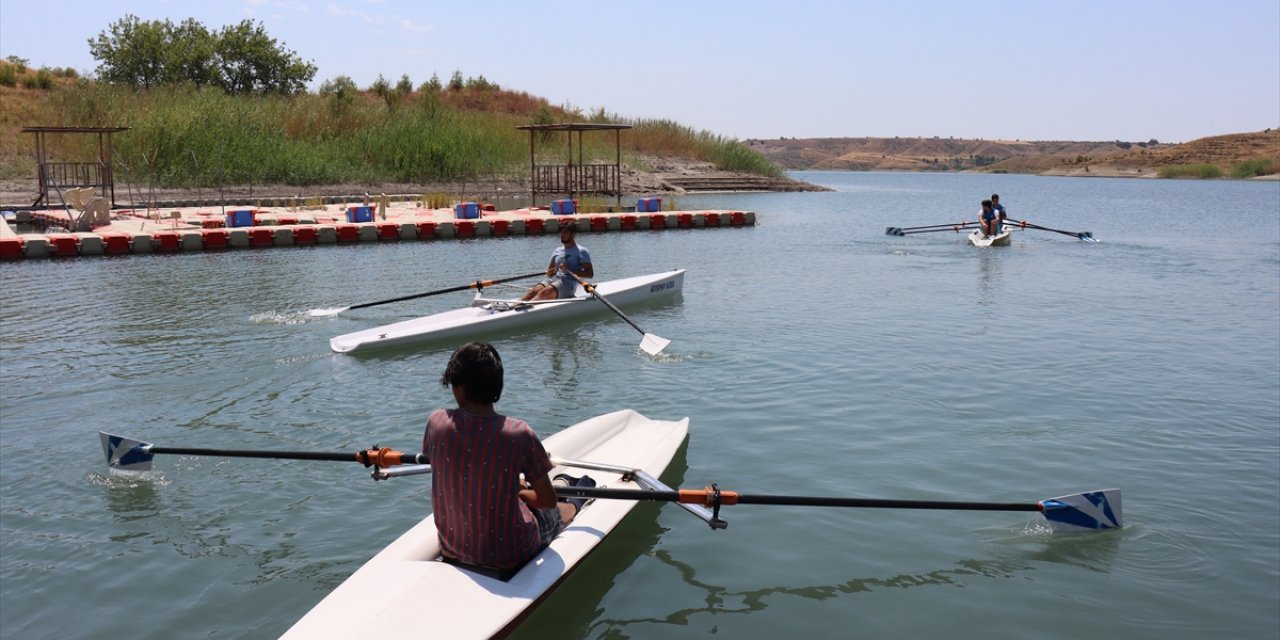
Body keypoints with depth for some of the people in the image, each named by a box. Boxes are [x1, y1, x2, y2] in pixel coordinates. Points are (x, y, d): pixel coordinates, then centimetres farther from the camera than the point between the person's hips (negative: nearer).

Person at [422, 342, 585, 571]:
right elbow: (548, 500, -13)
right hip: (508, 556, -4)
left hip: (451, 549, 4)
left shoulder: (436, 422, -15)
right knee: (558, 511, 28)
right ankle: (576, 504, 63)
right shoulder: (518, 433, -24)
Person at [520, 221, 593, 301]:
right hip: (553, 280, 6)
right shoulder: (557, 251, 23)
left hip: (569, 283, -6)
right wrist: (550, 273, 0)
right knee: (534, 291, -24)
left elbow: (590, 273, -5)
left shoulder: (581, 251, 4)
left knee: (545, 292, -33)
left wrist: (568, 270, -15)